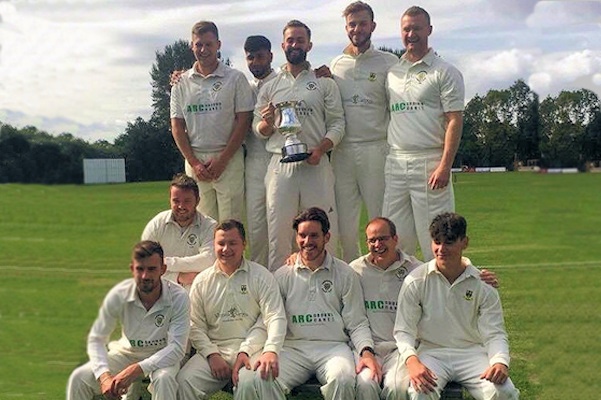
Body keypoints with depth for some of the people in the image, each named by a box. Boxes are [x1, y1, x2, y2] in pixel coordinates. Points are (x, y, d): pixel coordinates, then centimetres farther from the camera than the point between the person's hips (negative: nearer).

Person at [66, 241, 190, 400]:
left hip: (162, 356, -3)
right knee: (80, 377, -14)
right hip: (127, 352, 3)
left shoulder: (178, 297, -25)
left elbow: (176, 348, -28)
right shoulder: (118, 295, -18)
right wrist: (104, 376, -28)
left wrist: (137, 369, -39)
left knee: (163, 379, -36)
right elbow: (96, 339, -11)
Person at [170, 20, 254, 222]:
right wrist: (194, 163, -3)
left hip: (229, 159, -2)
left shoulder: (235, 79, 2)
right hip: (194, 160, 2)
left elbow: (243, 121, -2)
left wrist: (222, 160, -9)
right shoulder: (181, 82, 10)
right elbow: (177, 126, 8)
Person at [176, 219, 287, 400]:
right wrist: (212, 355, -6)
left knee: (251, 381, -35)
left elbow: (275, 317, -6)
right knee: (184, 381, -24)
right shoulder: (202, 281, 13)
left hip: (252, 348, -2)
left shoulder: (261, 276, 5)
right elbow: (196, 326, 11)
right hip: (214, 349, 3)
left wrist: (271, 350, -24)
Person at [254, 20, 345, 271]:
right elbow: (257, 129, 12)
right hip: (281, 164, 1)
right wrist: (267, 123, -11)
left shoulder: (324, 83, 10)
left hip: (316, 165, -1)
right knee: (279, 231, 2)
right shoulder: (270, 87, 15)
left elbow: (337, 123, 2)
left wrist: (321, 148, -14)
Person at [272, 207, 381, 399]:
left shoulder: (345, 274, 10)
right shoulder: (282, 276, 13)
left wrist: (366, 351, -11)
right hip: (293, 347, 1)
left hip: (334, 347, 0)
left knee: (343, 380, -34)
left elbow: (357, 323, 8)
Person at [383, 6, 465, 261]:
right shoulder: (392, 73, 17)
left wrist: (445, 166, -16)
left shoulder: (444, 72, 1)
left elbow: (455, 121, -6)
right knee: (394, 238, 5)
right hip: (395, 163, 5)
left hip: (430, 162, -5)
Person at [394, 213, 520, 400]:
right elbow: (403, 330, -2)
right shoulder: (415, 282, -1)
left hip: (472, 352, 2)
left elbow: (494, 333, -1)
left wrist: (500, 362, -23)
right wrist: (412, 361, -23)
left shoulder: (483, 284, 1)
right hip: (431, 352, -1)